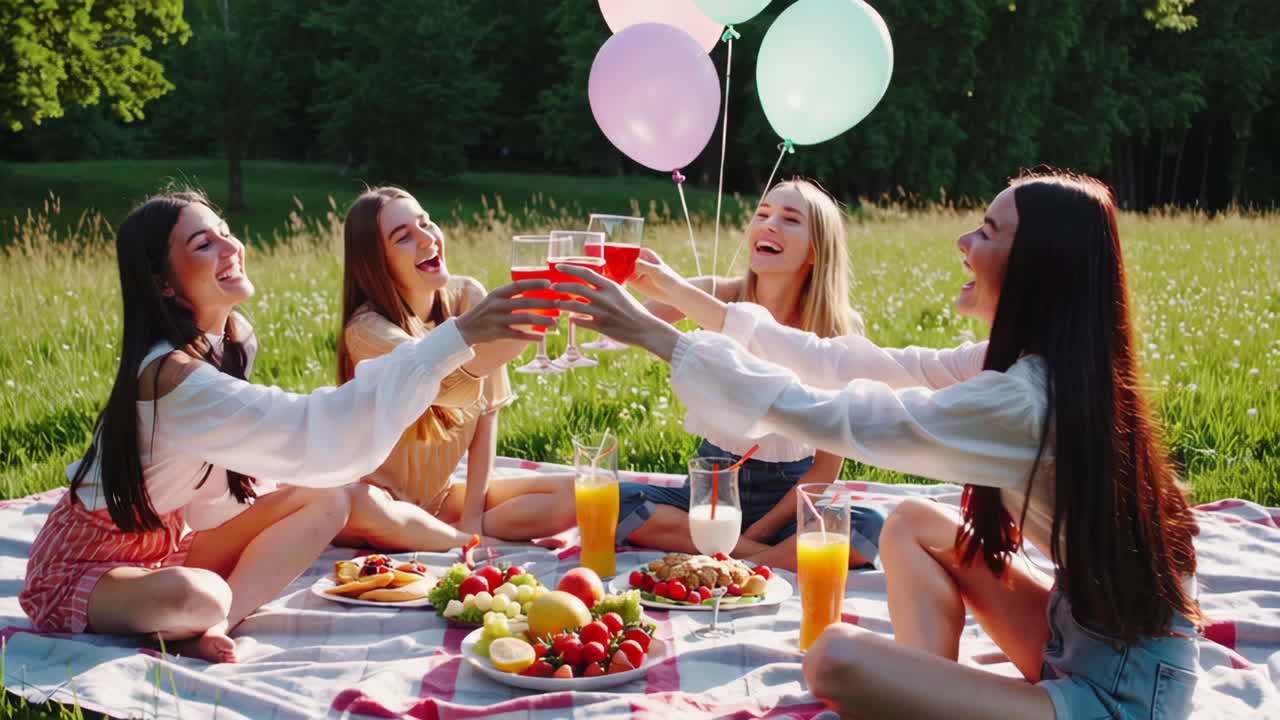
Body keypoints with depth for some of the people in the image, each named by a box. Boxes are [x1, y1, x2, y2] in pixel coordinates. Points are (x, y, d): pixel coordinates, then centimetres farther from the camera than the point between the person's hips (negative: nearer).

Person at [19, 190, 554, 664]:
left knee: (331, 499, -10)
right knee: (196, 597, -41)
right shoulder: (171, 375, -33)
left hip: (169, 540, 9)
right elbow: (315, 431, -44)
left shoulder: (233, 338, -4)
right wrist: (455, 339, -47)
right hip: (82, 570, -8)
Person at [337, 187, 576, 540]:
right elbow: (455, 375, -43)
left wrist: (472, 514, -9)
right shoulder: (367, 329, -23)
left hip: (443, 495, 4)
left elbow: (487, 410, -4)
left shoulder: (468, 296, -7)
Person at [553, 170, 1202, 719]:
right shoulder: (1048, 366, 1)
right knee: (913, 524, 12)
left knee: (836, 661, -18)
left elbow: (826, 415, -22)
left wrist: (655, 335, -15)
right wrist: (692, 298, 8)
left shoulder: (1025, 400, -26)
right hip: (1087, 627, 9)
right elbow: (854, 367, 5)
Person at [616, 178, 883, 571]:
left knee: (869, 528, -32)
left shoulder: (836, 328, -12)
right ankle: (770, 558, -19)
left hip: (789, 493, -2)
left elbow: (827, 464, -8)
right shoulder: (719, 297, -9)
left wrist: (755, 533, -15)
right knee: (613, 500, -26)